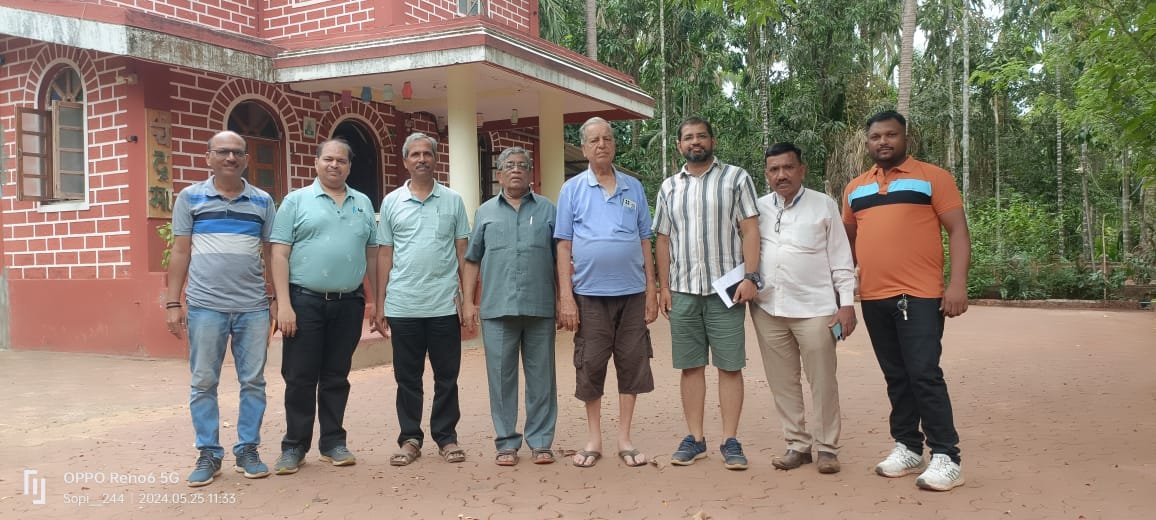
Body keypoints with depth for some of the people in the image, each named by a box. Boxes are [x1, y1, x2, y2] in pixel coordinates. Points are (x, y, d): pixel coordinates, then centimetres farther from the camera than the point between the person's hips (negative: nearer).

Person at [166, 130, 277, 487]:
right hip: (205, 306, -1)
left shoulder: (263, 201, 8)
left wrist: (277, 300, 5)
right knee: (203, 383, 4)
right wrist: (173, 303, 0)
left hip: (253, 307, 1)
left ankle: (248, 449, 17)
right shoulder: (190, 198, 5)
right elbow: (180, 253, 5)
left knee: (253, 381, 5)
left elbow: (272, 254, 10)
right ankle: (208, 454, 15)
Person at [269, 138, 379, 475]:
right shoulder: (296, 201, 2)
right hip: (305, 301, -3)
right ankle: (294, 447, 14)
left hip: (349, 303, 3)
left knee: (336, 377, 10)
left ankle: (333, 442, 20)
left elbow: (372, 254, 14)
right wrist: (284, 304, -11)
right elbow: (280, 254, -3)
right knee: (300, 377, 2)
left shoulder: (363, 204, 12)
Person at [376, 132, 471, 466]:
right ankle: (410, 438, 19)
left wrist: (467, 297, -1)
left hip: (444, 305, 0)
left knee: (446, 376, 7)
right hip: (403, 307, 1)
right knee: (407, 377, 8)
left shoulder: (453, 200, 6)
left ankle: (446, 437, 19)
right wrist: (379, 304, 4)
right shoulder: (391, 202, 7)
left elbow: (463, 252, 6)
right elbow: (385, 255, 8)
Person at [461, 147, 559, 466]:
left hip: (539, 307, 0)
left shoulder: (547, 210, 10)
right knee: (501, 376, 4)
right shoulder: (485, 212, 12)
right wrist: (468, 302, 4)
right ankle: (506, 443, 14)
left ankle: (540, 442, 14)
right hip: (497, 308, 1)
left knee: (541, 376, 4)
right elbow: (472, 261, 12)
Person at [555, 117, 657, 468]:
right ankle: (593, 440, 18)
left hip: (631, 292, 2)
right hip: (590, 293, -2)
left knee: (632, 364, 5)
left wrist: (651, 290, 5)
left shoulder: (634, 188, 9)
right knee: (590, 366, 4)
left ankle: (624, 439, 18)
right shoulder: (572, 189, 3)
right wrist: (565, 296, -7)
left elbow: (645, 241, 11)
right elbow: (564, 246, 0)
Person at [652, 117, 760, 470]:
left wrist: (750, 276, -12)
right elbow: (663, 240, 14)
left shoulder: (736, 178, 3)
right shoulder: (669, 187, 14)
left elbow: (750, 229, -3)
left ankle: (730, 441, 8)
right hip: (682, 291, 4)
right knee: (690, 366, 7)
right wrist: (664, 287, 7)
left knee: (729, 366, 0)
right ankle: (695, 438, 16)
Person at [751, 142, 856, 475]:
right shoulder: (758, 208, 10)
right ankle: (797, 444, 19)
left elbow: (840, 259, 2)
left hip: (815, 308, -3)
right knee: (782, 382, 8)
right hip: (768, 309, 3)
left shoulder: (824, 206, 3)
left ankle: (826, 447, 14)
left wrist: (847, 302, -4)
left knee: (823, 382, 1)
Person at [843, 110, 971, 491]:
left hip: (920, 295, -5)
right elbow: (849, 240, 22)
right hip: (873, 298, 5)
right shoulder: (855, 188, 15)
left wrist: (958, 284, -13)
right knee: (896, 376, 12)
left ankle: (946, 458, 0)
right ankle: (908, 448, 21)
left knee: (924, 374, -8)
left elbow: (957, 231, -3)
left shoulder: (931, 177, 1)